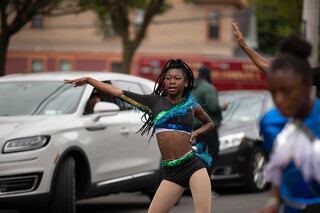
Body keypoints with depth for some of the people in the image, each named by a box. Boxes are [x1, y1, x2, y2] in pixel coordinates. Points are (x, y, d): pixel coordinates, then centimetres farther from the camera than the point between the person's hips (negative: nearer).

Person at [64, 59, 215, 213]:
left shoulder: (192, 106, 12)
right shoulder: (154, 101, 10)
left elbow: (209, 123, 31)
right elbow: (118, 93, 8)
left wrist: (196, 133, 9)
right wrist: (88, 80, 5)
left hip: (193, 165, -1)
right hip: (171, 172, 1)